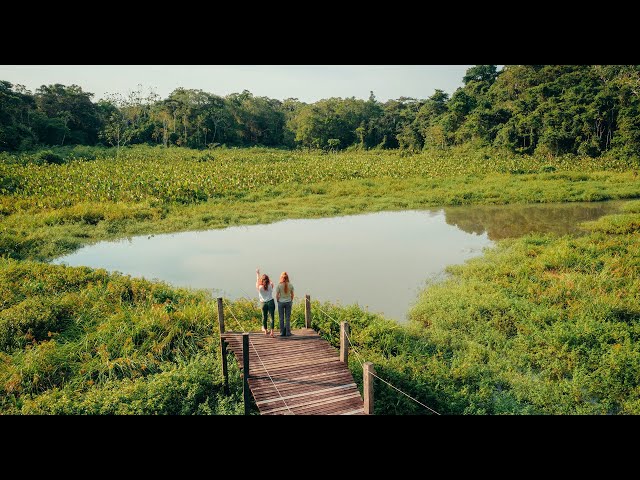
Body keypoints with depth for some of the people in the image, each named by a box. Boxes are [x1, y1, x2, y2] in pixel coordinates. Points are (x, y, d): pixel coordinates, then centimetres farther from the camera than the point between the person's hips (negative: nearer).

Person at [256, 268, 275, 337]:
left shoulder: (259, 287, -5)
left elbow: (257, 281, 16)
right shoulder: (270, 285, -6)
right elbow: (271, 282, 19)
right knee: (272, 317, -2)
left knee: (264, 317, 14)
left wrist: (257, 273, 27)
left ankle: (265, 331, 25)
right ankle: (271, 331, -10)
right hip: (270, 302, -2)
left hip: (263, 303, 2)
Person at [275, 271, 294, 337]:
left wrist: (278, 301, 8)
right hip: (288, 302, 1)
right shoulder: (290, 285, -5)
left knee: (281, 318, 8)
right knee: (288, 318, 7)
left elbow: (277, 295, -8)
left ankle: (282, 332, 10)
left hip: (281, 302, -1)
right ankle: (288, 332, 7)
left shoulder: (279, 285, -11)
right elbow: (292, 295, 2)